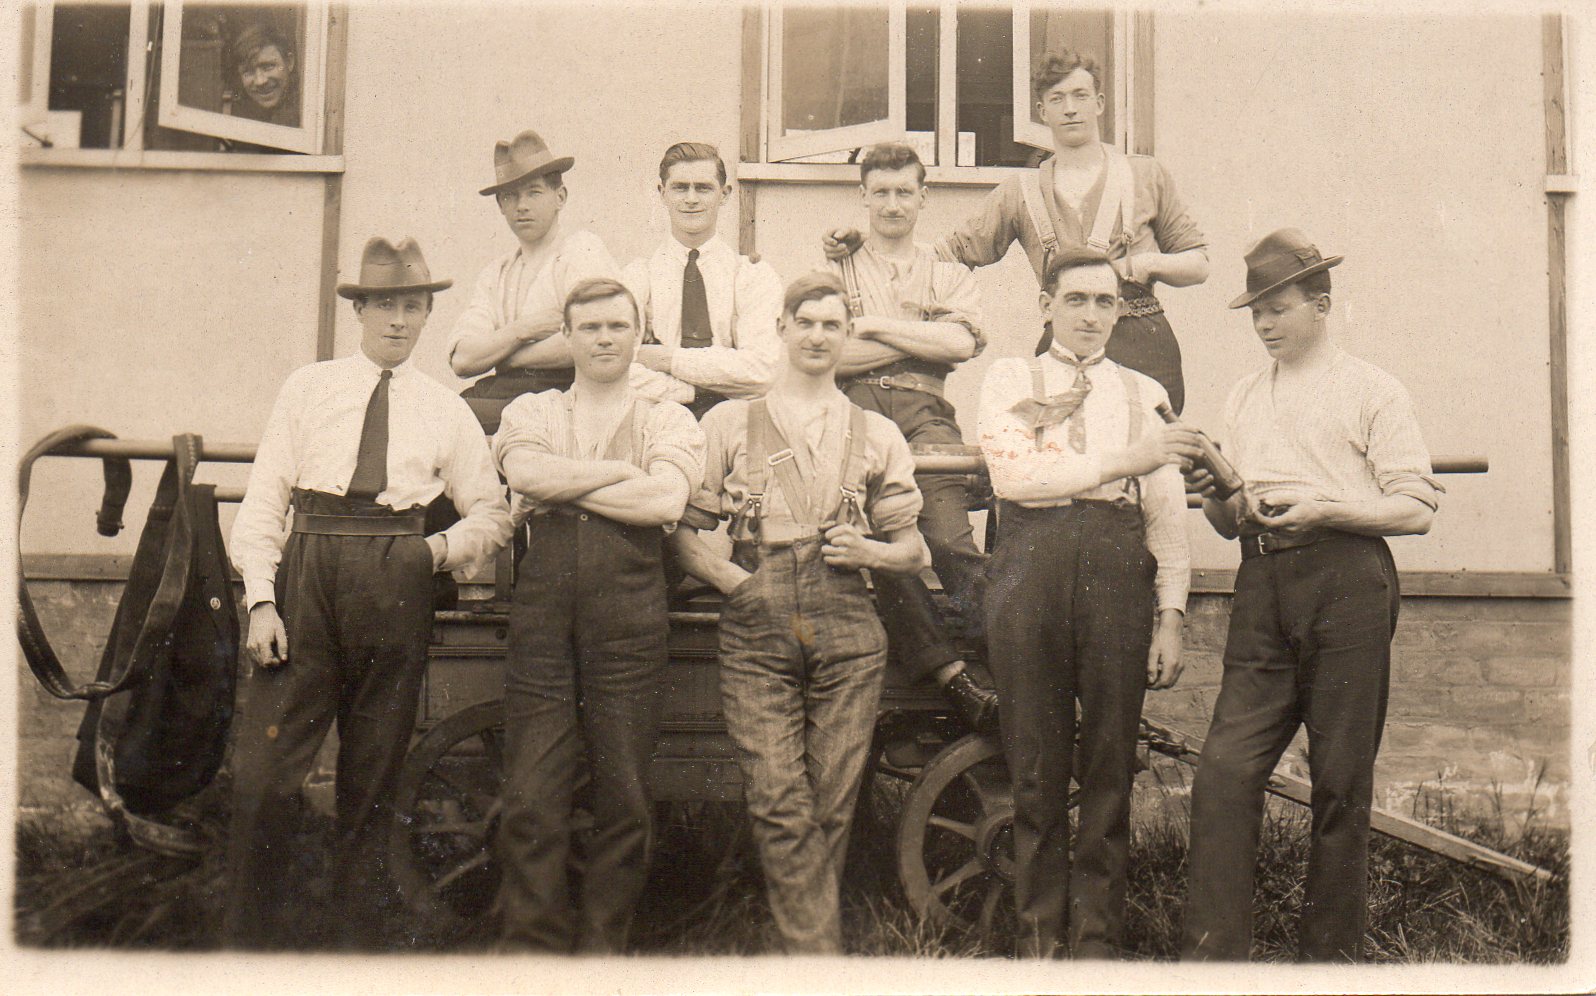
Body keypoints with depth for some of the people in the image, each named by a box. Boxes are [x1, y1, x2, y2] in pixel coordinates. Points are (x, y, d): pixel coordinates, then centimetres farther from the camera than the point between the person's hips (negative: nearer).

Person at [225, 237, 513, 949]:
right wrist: (261, 598, -4)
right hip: (306, 571, -1)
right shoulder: (307, 388, 12)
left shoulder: (446, 410, 14)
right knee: (263, 768, -6)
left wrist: (443, 549, -2)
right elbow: (263, 498, 7)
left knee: (374, 771, 6)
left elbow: (491, 514, 17)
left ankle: (358, 932, 19)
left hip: (398, 587, 1)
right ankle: (250, 935, 9)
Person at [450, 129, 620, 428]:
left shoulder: (582, 249, 0)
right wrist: (523, 329, -10)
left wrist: (503, 358, -2)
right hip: (502, 396, 6)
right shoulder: (494, 275, 19)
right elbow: (462, 359, 6)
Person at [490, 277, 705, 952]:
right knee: (531, 797, -4)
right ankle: (533, 947, 6)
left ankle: (602, 947, 14)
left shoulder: (669, 421, 15)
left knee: (624, 796, 2)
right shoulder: (530, 413, 19)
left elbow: (665, 500, -6)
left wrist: (563, 484, -1)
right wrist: (622, 471, -1)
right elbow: (526, 472, -4)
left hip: (629, 619, 0)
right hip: (542, 612, 1)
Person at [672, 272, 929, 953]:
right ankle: (821, 957, -6)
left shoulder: (878, 436, 17)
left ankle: (806, 939, 14)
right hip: (757, 630, -1)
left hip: (848, 631, 1)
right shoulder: (729, 423, 13)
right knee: (779, 807, -10)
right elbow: (682, 529, 9)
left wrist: (869, 552, -3)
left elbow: (913, 551, 18)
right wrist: (732, 578, -6)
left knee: (833, 806, 0)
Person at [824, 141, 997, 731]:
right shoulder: (835, 274, 23)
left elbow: (961, 344, 3)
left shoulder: (950, 277, 25)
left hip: (924, 411, 1)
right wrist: (922, 340, 4)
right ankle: (949, 672, -30)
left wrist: (875, 326, 3)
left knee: (946, 535, -28)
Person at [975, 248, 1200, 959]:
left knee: (1110, 761, 1)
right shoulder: (1010, 380, 15)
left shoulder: (1144, 394, 20)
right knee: (1036, 763, 1)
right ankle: (1039, 932, 13)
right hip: (1030, 560, -1)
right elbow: (1012, 473, -4)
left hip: (1118, 566, 2)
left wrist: (1170, 618, 4)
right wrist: (1121, 460, -6)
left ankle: (1098, 934, 12)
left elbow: (1168, 514, 13)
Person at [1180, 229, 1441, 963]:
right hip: (1262, 584, 4)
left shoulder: (1370, 390, 7)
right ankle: (1212, 950, -4)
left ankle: (1333, 951, 14)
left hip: (1345, 579, -4)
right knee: (1225, 768, -7)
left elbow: (1416, 509, -2)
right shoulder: (1243, 399, 21)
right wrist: (1216, 496, -1)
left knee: (1341, 779, 1)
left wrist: (1326, 509, -13)